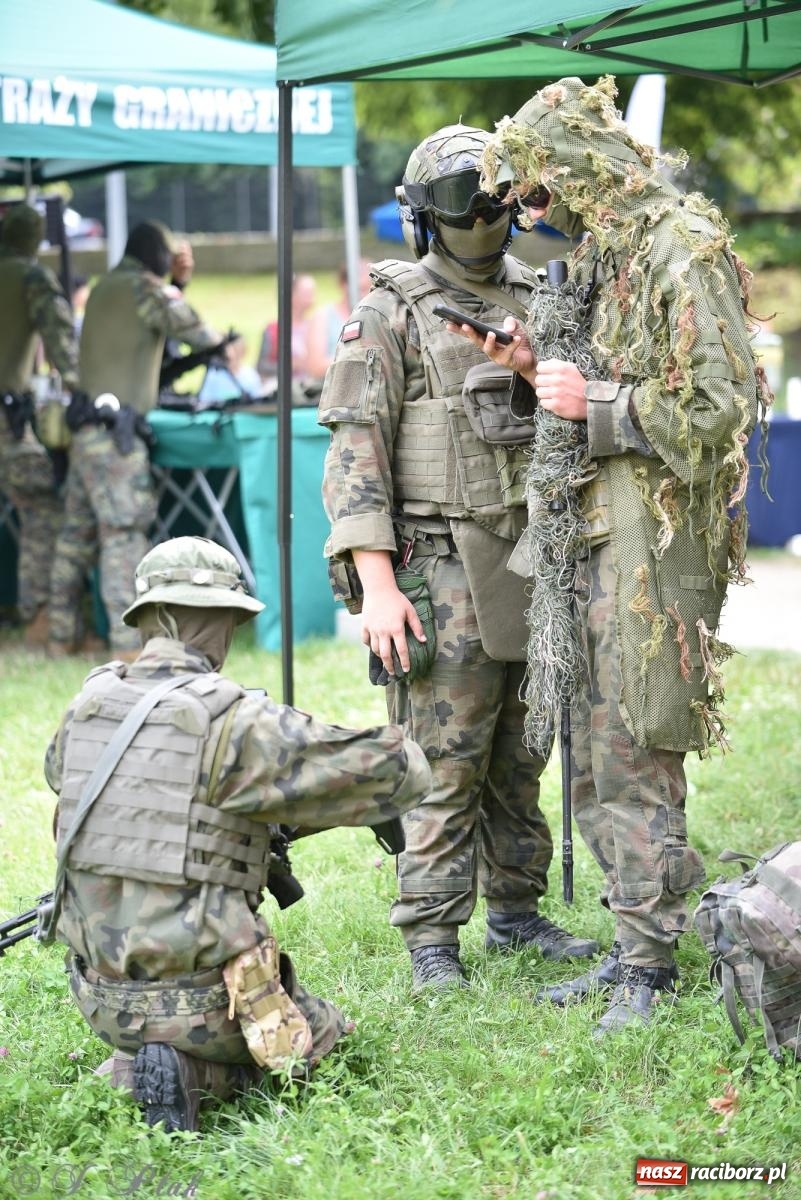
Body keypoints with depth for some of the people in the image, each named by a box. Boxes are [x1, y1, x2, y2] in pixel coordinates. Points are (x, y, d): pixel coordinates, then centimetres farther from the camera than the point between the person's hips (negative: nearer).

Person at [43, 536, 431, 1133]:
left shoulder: (91, 703, 0)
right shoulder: (234, 723, -19)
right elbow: (399, 772, -15)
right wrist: (397, 747, 11)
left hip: (102, 995, 6)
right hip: (200, 1001, -6)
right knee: (324, 1032, 21)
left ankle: (133, 1066, 6)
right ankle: (188, 1070, -5)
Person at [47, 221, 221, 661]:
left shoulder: (104, 287, 19)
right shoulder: (142, 287, -7)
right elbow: (191, 330, -5)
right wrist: (220, 343, 15)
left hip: (87, 426, 9)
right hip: (114, 430, -9)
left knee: (77, 533, 10)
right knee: (123, 533, -10)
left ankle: (61, 637, 14)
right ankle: (128, 643, -13)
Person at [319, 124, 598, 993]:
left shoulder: (535, 304, 13)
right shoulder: (389, 314, -4)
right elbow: (354, 454, -10)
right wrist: (376, 583, -18)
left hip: (533, 562, 5)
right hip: (446, 570, -5)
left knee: (520, 755, 12)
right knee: (445, 760, -4)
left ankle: (517, 909, 23)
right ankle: (431, 937, 3)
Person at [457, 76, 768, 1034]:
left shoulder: (687, 248, -13)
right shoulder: (601, 257, 16)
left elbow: (721, 406, -18)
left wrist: (595, 403, -15)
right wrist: (537, 373, 8)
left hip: (655, 540, -9)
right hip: (591, 533, 9)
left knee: (637, 763, -6)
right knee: (594, 758, 11)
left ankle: (649, 970, 2)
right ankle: (634, 948, 20)